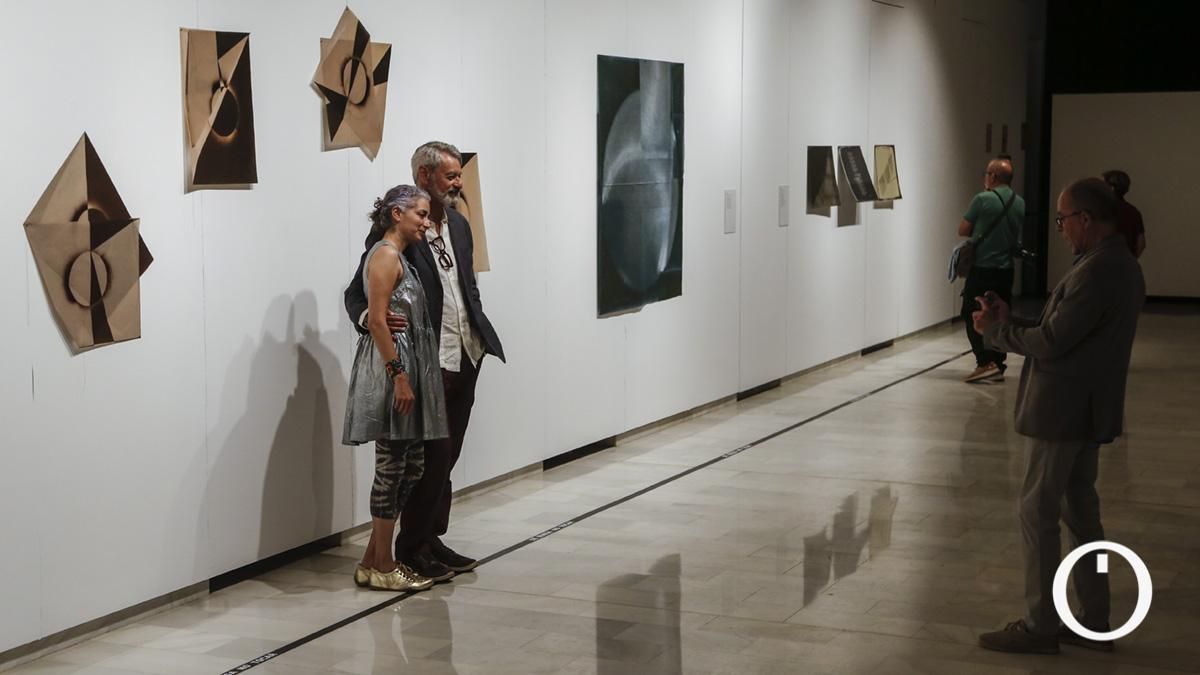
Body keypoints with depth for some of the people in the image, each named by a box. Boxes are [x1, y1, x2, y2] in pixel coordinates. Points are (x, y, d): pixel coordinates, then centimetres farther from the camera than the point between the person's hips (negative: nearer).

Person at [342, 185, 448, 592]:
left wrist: (407, 375, 15)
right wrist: (399, 376, -22)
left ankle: (372, 561, 18)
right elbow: (377, 320, -19)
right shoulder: (386, 255, -11)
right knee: (393, 467, -4)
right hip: (390, 365, -10)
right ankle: (383, 568, 3)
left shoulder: (397, 256, 18)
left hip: (405, 364, 10)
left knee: (409, 466, 11)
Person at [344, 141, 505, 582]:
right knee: (433, 457, -4)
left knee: (446, 457, 13)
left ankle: (433, 540, 24)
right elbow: (358, 293, -11)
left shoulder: (458, 225, 12)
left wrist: (480, 334, 9)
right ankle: (412, 549, 8)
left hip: (465, 359, 7)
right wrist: (369, 318, -32)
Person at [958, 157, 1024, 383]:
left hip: (982, 269, -6)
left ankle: (986, 362, -12)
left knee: (973, 315, 0)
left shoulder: (982, 200, -13)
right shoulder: (1020, 203, 5)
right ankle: (997, 365, 13)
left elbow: (963, 231, -4)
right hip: (1006, 269, 6)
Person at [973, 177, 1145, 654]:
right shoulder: (1120, 265, 11)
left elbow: (1051, 342, -22)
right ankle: (1093, 621, 22)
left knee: (1037, 511, -2)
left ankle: (1040, 626, 4)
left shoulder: (1097, 271, -22)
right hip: (1089, 409, 10)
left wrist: (995, 330, -7)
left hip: (1063, 410, -10)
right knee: (1079, 508, 15)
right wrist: (1010, 321, 7)